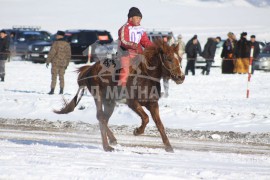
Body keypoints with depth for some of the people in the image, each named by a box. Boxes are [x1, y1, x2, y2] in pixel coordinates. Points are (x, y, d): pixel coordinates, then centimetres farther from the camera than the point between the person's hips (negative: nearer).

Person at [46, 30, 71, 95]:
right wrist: (66, 64, 15)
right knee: (61, 77, 12)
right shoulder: (67, 44, 4)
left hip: (55, 63, -4)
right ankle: (61, 90, 8)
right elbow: (68, 55, 8)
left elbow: (51, 53, -14)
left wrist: (48, 61, -5)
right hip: (63, 63, 4)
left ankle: (52, 90, -5)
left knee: (54, 77, -1)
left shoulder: (56, 43, -11)